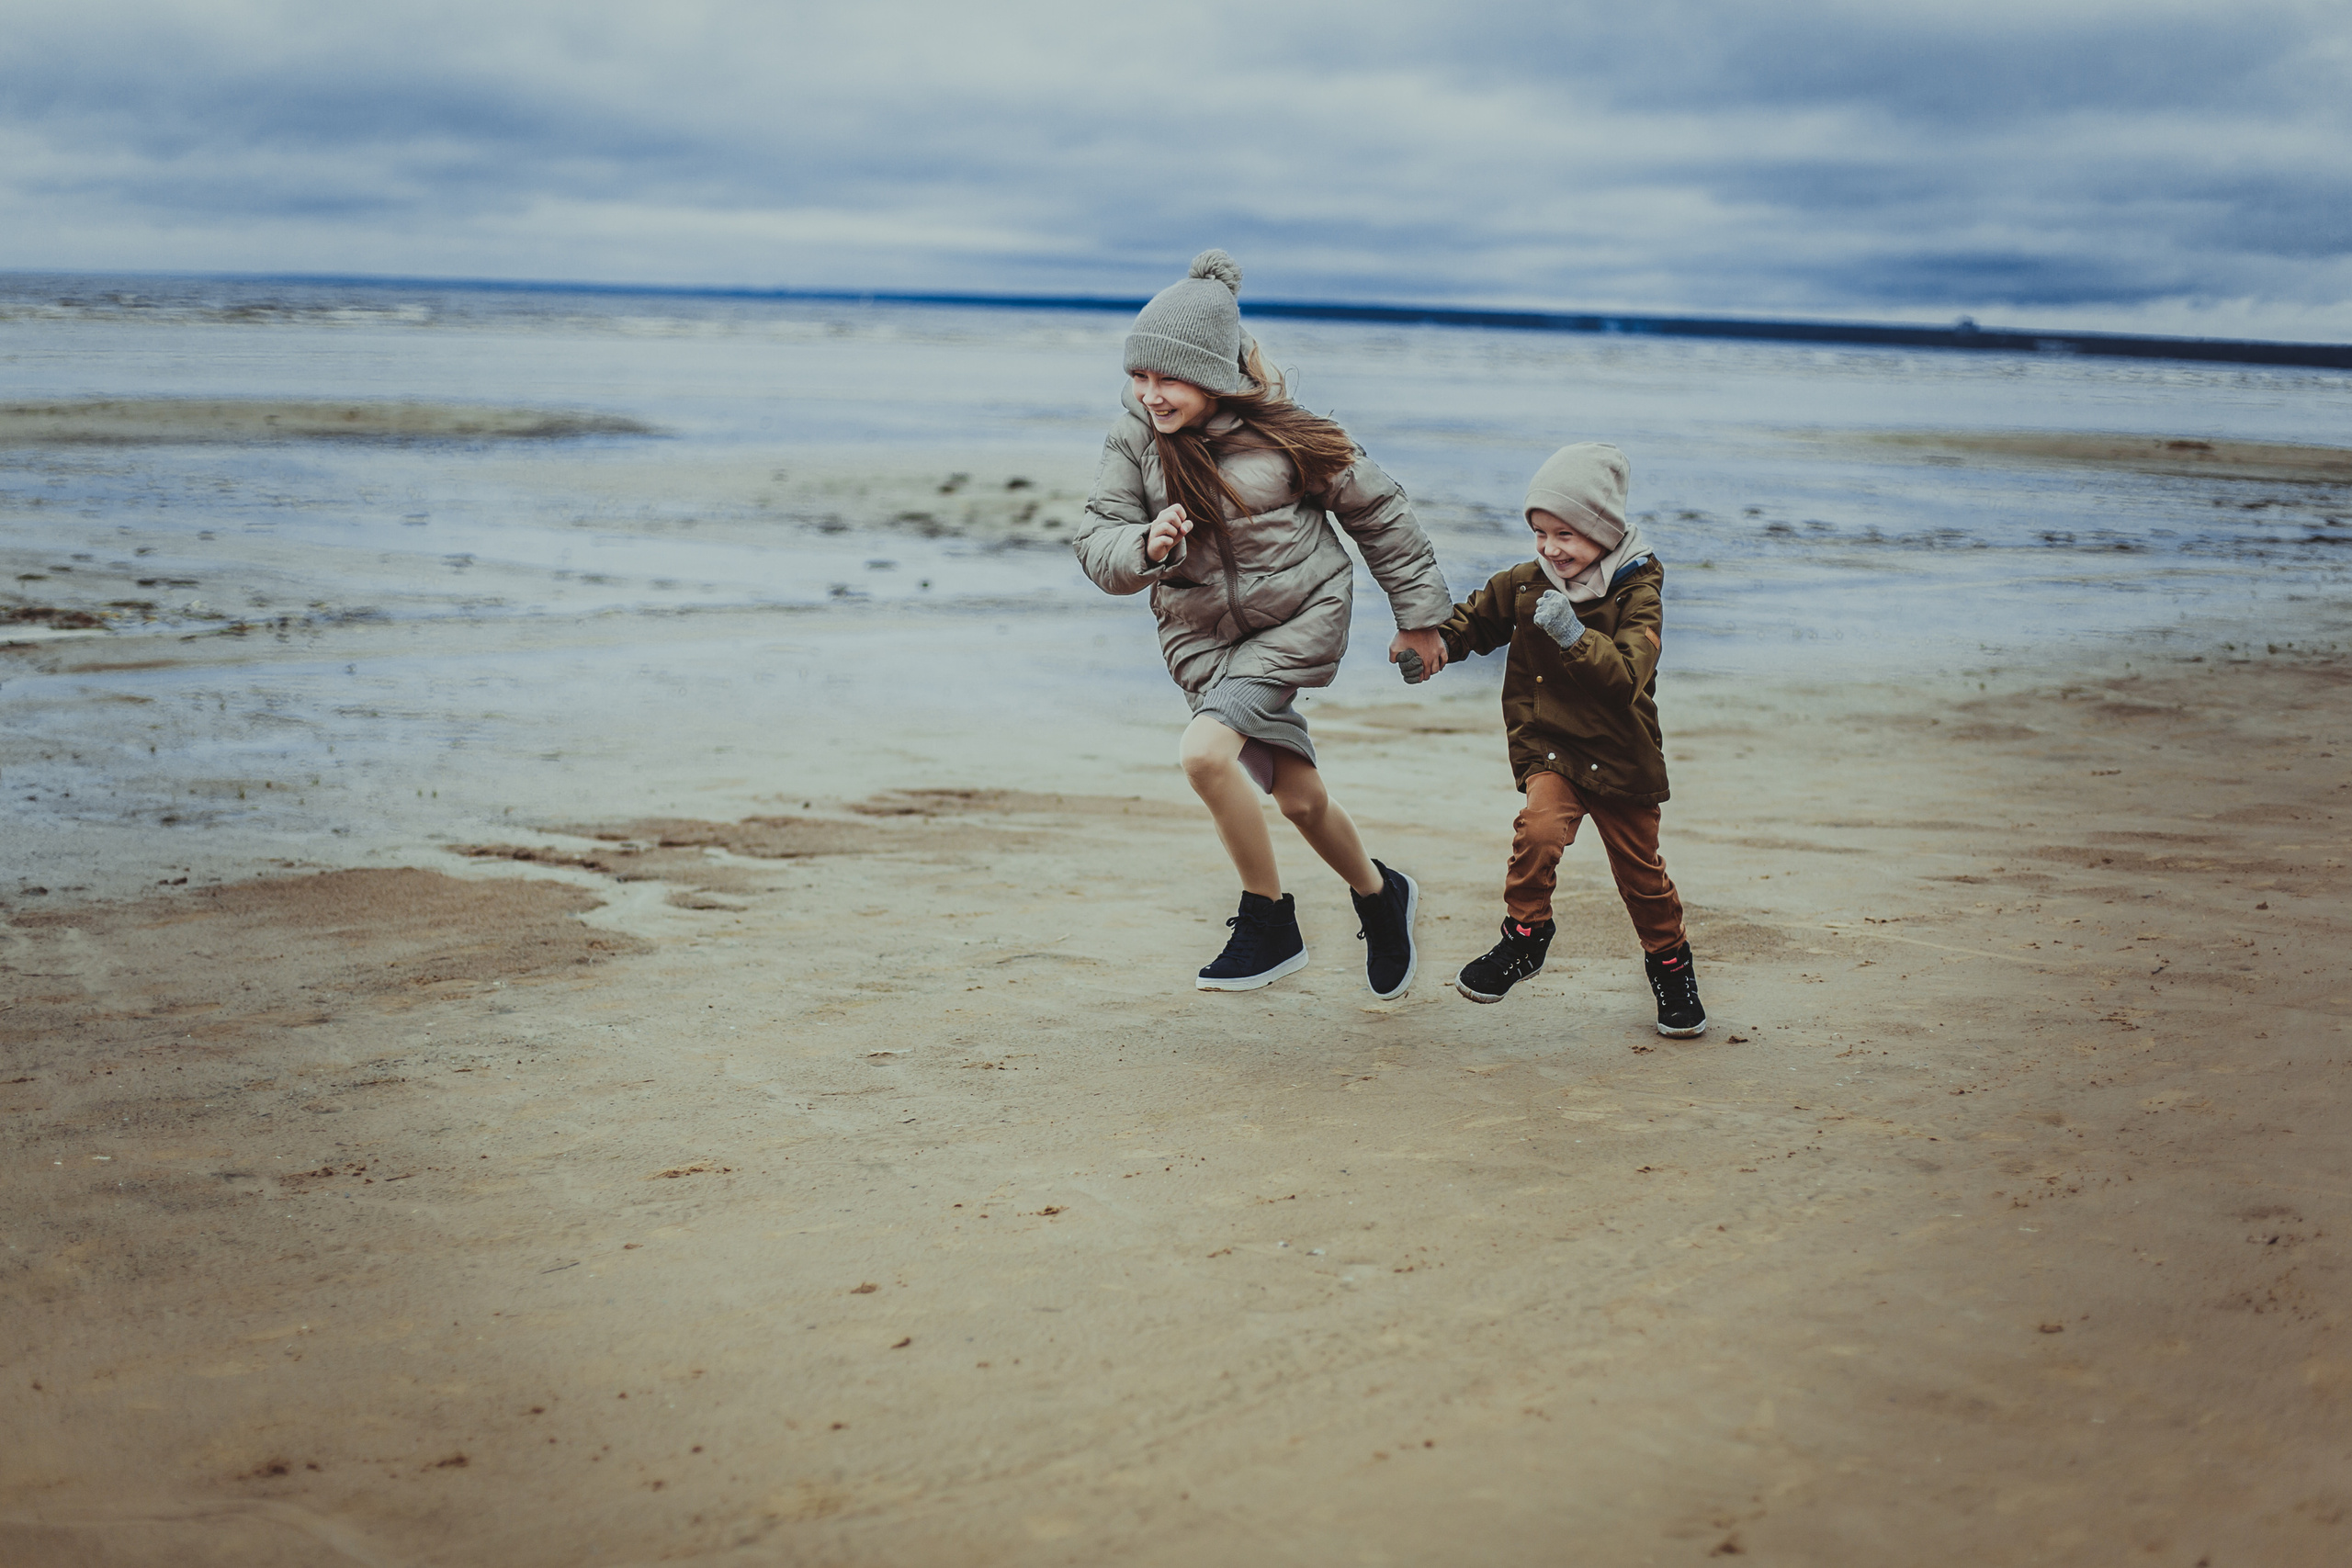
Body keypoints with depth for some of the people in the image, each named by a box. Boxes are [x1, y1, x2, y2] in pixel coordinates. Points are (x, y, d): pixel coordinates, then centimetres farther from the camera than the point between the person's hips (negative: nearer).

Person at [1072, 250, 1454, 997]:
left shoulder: (1283, 432, -15)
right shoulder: (1135, 436, -8)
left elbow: (1377, 510, -2)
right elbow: (1095, 542, -9)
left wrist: (1418, 614, 4)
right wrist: (1146, 548, -33)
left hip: (1296, 620, -4)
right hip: (1202, 634, 4)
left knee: (1206, 751, -26)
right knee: (1300, 798, 12)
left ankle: (1269, 925, -8)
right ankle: (1379, 895, 42)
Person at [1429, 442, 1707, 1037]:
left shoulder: (1637, 597, -13)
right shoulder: (1523, 584, 0)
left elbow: (1627, 675, -26)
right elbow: (1475, 620, 15)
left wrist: (1575, 636, -38)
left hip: (1621, 757, -2)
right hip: (1548, 749, 2)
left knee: (1640, 871, 9)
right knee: (1538, 828, -27)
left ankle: (1670, 962, 33)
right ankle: (1525, 933, -7)